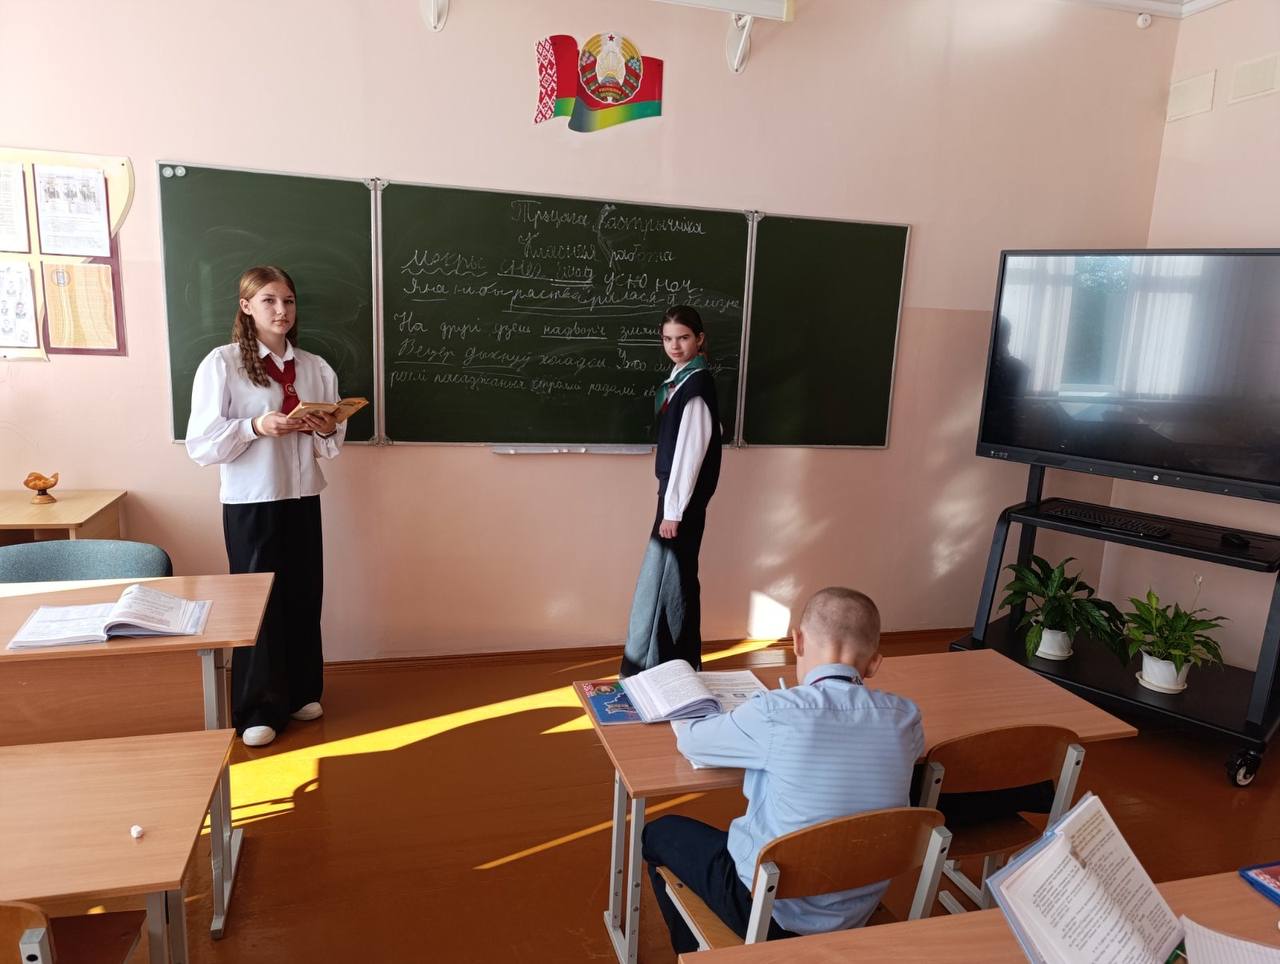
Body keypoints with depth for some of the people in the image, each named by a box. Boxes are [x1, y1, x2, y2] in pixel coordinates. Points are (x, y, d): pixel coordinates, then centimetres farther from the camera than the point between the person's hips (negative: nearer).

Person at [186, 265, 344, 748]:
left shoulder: (315, 367, 5)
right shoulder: (221, 364, -7)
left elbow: (332, 444, 9)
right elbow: (201, 445, -11)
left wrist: (327, 431, -13)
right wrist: (255, 427, -25)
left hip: (302, 499, 4)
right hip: (250, 503, -4)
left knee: (304, 598, 10)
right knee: (259, 602, 4)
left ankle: (300, 692, 29)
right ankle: (257, 709, 19)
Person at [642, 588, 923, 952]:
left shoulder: (775, 713, -23)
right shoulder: (904, 717, -11)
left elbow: (690, 740, -6)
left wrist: (684, 723, 17)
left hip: (776, 909, -5)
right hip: (857, 914, 5)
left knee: (660, 833, 19)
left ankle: (699, 952, 35)